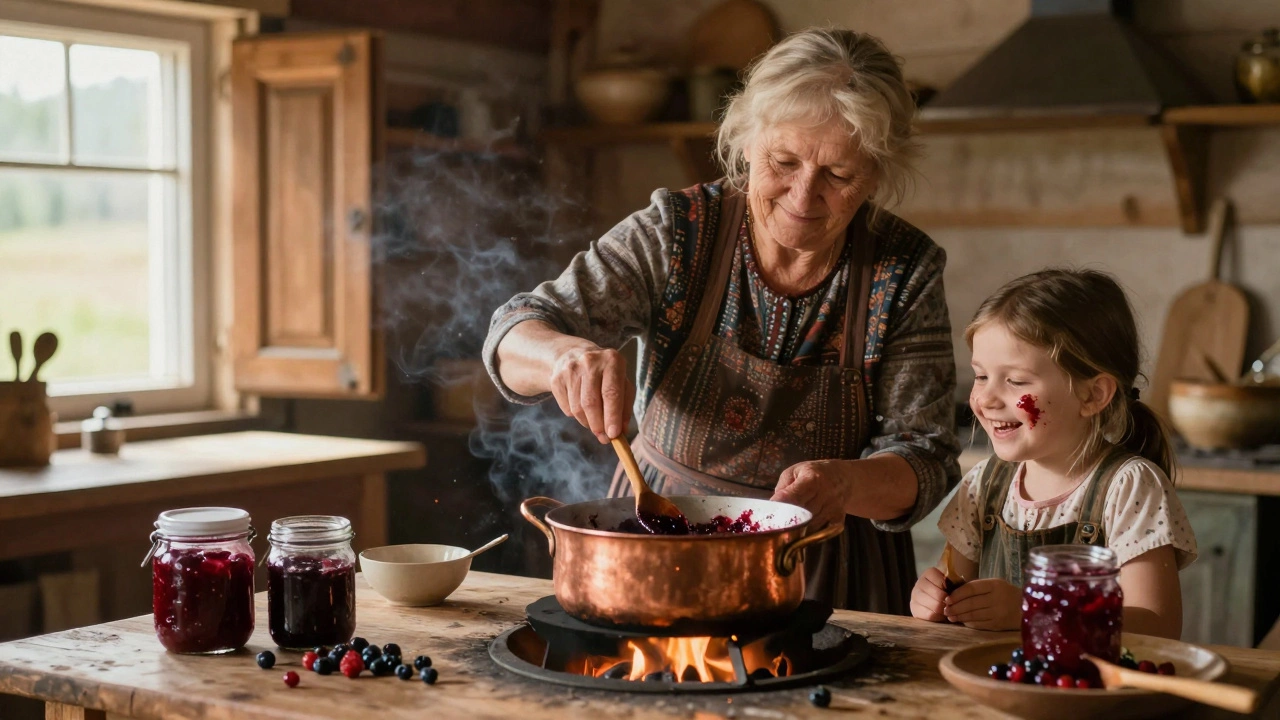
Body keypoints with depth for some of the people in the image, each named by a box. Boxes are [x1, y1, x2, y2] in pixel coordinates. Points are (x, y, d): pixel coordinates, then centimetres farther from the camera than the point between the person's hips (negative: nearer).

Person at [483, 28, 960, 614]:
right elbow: (516, 334, -9)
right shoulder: (678, 234, -7)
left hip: (823, 577, 0)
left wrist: (845, 484, -28)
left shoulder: (905, 274, -6)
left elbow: (927, 464, -6)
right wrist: (566, 354, -33)